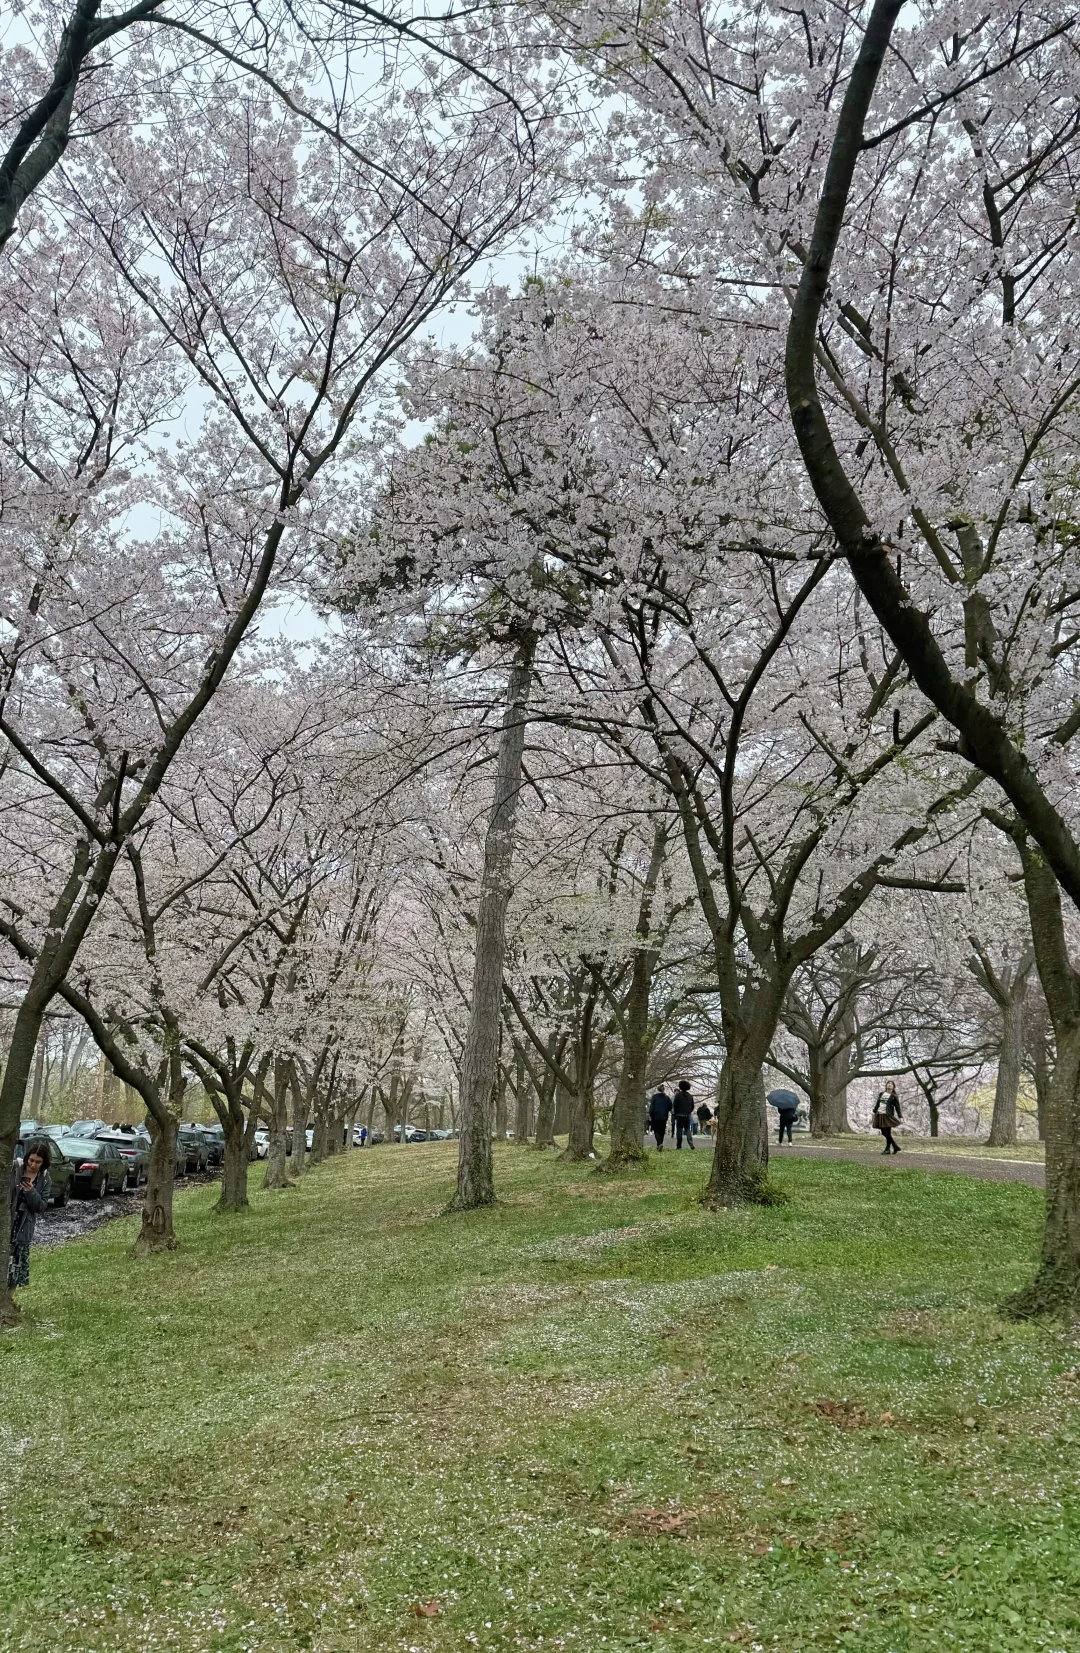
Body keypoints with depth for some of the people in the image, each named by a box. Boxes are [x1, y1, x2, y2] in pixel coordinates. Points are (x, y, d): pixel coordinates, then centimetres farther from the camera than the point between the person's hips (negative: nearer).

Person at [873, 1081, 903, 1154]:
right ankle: (895, 1146, 17)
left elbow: (897, 1107, 0)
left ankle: (887, 1149, 2)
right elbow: (877, 1104, 21)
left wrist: (900, 1117, -6)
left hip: (887, 1116, -5)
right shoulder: (881, 1094, 16)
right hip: (880, 1115, 5)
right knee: (884, 1133, 5)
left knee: (887, 1133, -7)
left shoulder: (894, 1096, 3)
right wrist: (874, 1112, 18)